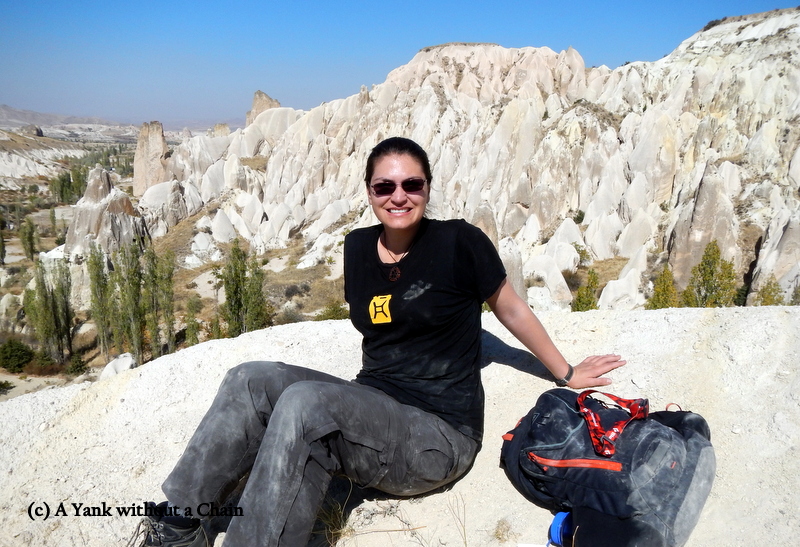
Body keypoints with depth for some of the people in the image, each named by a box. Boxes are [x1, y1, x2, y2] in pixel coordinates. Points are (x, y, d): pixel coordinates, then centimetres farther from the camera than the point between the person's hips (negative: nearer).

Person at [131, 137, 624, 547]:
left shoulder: (460, 243, -9)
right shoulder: (358, 247, 7)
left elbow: (513, 311, 3)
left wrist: (567, 374, 11)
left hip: (440, 435, -6)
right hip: (370, 413, 6)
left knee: (303, 402, -30)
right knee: (251, 379, -14)